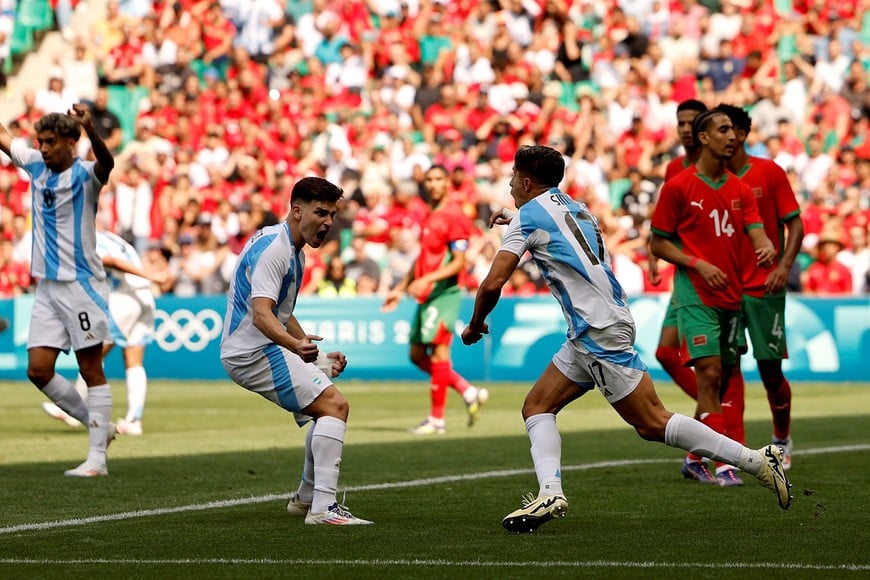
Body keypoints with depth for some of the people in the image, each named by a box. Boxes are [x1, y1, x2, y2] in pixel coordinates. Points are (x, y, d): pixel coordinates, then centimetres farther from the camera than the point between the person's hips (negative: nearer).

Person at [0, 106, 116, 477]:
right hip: (47, 287, 7)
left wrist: (90, 129, -54)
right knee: (38, 370, 1)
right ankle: (98, 425, 17)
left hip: (81, 284, -7)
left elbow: (106, 163, -35)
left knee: (91, 370, -3)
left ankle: (97, 458, -1)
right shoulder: (36, 166, 7)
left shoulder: (84, 175, -12)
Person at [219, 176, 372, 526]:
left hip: (266, 349, 11)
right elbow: (261, 314, -31)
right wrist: (296, 345, -48)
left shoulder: (293, 251, 15)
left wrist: (319, 357, 29)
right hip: (253, 352, -11)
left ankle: (306, 497, 37)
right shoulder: (273, 248, -18)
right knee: (334, 405, -21)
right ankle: (322, 507, -28)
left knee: (327, 407, 24)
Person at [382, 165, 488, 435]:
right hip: (426, 296, 9)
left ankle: (437, 419, -3)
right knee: (418, 355, 9)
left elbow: (459, 262, -16)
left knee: (439, 353, -8)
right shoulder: (429, 216, 17)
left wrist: (427, 280, -25)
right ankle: (469, 392, 17)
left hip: (444, 294, -9)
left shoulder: (454, 217, -10)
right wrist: (400, 288, 24)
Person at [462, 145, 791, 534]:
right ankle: (550, 493, -10)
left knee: (652, 423, -9)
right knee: (537, 407, 8)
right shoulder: (573, 207, 20)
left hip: (599, 333, -10)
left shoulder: (528, 216, -5)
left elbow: (493, 284, -11)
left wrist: (475, 325, 7)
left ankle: (758, 460, -11)